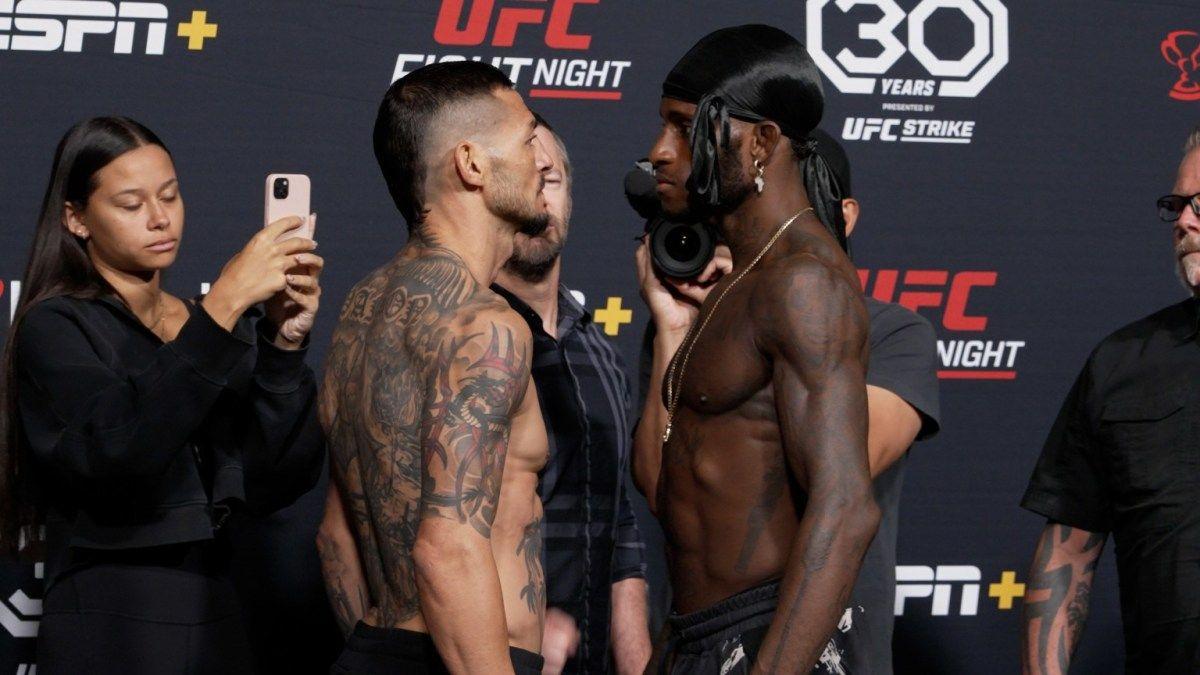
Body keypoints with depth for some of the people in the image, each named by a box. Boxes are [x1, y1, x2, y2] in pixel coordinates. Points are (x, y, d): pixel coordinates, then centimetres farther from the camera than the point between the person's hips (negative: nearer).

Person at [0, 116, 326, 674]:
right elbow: (116, 457, -25)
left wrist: (284, 345, -15)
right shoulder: (55, 328, -7)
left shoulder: (213, 327, 8)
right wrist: (223, 307, -27)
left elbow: (275, 486, -2)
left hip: (216, 626, 5)